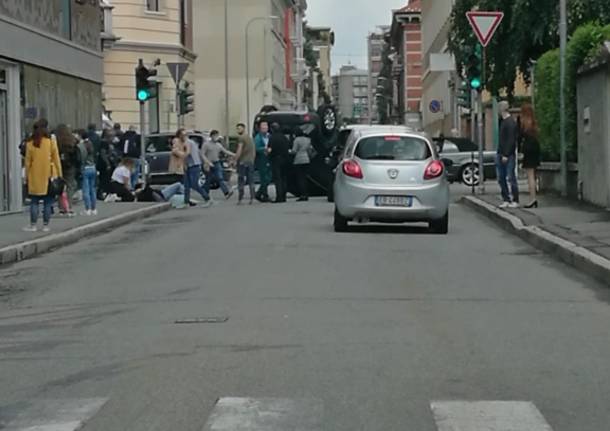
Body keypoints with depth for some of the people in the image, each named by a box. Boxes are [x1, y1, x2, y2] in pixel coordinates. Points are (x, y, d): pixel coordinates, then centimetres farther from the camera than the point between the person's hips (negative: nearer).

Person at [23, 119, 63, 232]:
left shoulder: (30, 143, -2)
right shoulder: (51, 142, -4)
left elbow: (28, 161, 1)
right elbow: (56, 159, -1)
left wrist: (27, 176, 8)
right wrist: (59, 175, 5)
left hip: (35, 177, 1)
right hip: (49, 176, -1)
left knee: (34, 202, 7)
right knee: (47, 202, 6)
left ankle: (33, 225, 4)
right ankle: (45, 225, 6)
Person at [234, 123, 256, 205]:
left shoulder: (241, 138, -8)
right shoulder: (250, 138, 18)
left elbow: (239, 150, -15)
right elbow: (254, 152, 20)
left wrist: (235, 160, -12)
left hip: (242, 162, -7)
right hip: (250, 161, 7)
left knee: (241, 180, -5)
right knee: (251, 181, 6)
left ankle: (240, 199, -7)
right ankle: (252, 198, 2)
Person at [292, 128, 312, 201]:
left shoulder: (297, 140, -10)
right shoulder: (307, 139, 9)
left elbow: (294, 151, -12)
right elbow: (310, 150, 13)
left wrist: (290, 151, 9)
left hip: (298, 160, -6)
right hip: (306, 160, 6)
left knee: (300, 178, -3)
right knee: (304, 177, 11)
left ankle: (302, 195, -9)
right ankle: (306, 195, 10)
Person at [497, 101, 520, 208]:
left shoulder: (511, 122, -13)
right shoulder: (503, 121, 15)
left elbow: (511, 140, -18)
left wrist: (506, 155, -20)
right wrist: (499, 153, 15)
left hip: (509, 155, -9)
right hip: (501, 154, 9)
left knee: (511, 178, -4)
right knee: (501, 178, 9)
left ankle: (515, 201, 2)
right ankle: (506, 200, 14)